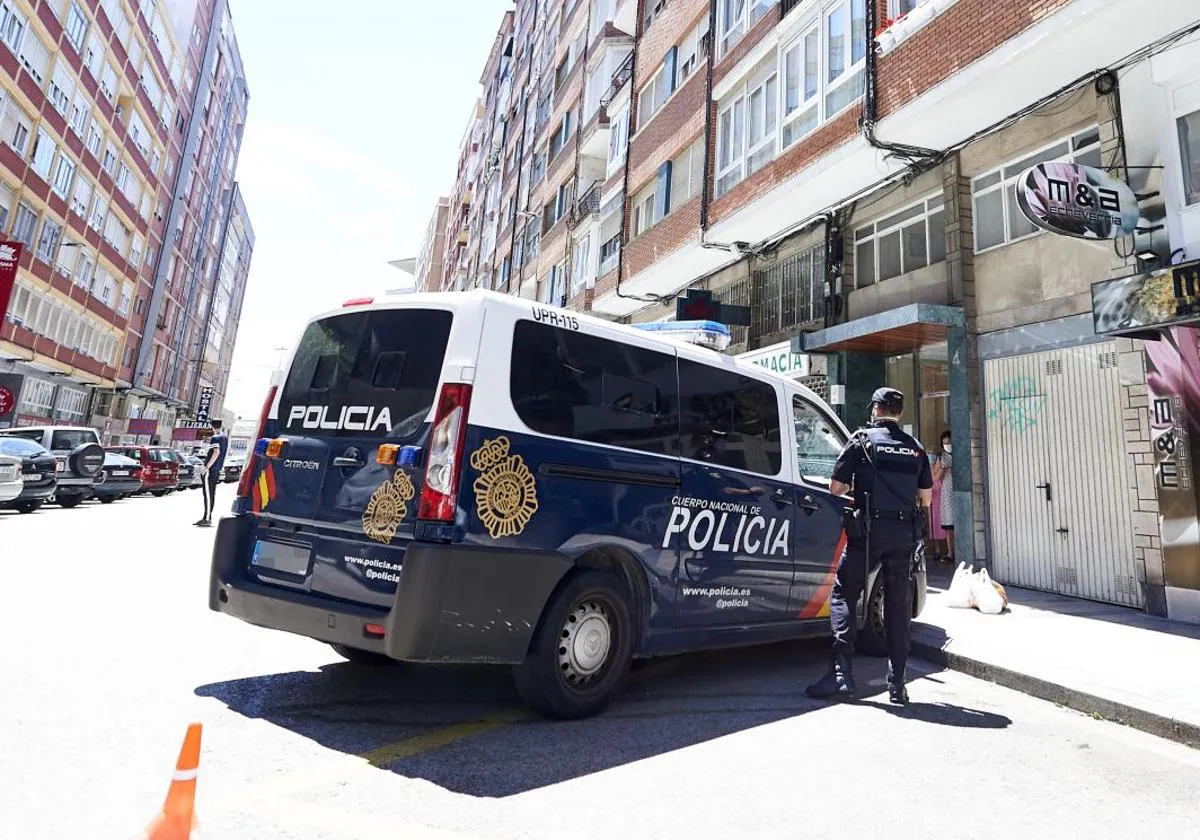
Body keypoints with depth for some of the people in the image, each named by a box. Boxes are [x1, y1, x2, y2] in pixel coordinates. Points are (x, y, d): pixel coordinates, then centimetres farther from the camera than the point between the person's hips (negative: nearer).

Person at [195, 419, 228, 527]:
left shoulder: (215, 438, -13)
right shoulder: (225, 437, 13)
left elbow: (216, 452, -25)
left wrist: (207, 467, -24)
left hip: (210, 469, -9)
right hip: (218, 470, 9)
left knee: (207, 494, -7)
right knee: (212, 494, 11)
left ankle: (207, 519, -8)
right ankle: (208, 517, 16)